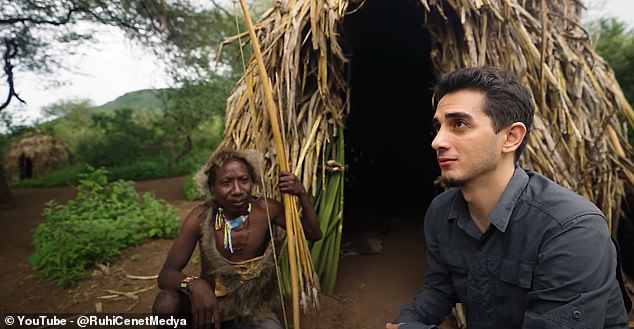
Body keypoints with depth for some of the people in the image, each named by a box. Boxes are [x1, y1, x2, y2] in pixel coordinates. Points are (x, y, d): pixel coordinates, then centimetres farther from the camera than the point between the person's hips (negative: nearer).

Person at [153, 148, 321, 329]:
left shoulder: (265, 209, -16)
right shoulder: (201, 217, -19)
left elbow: (313, 234, -5)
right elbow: (166, 273, -18)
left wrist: (302, 194, -20)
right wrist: (195, 284, -41)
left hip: (254, 308, 1)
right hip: (210, 302, 0)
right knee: (166, 302, -28)